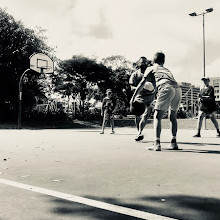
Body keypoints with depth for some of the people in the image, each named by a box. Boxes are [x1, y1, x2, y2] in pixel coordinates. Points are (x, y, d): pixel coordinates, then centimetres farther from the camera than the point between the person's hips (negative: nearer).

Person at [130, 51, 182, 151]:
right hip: (177, 88, 5)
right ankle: (174, 142, 18)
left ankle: (157, 144, -10)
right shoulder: (166, 69, 37)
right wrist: (157, 93, 61)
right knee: (173, 117, 20)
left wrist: (133, 97, 27)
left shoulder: (151, 68, 23)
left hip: (167, 88, -5)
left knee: (157, 117, 0)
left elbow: (142, 83, 21)